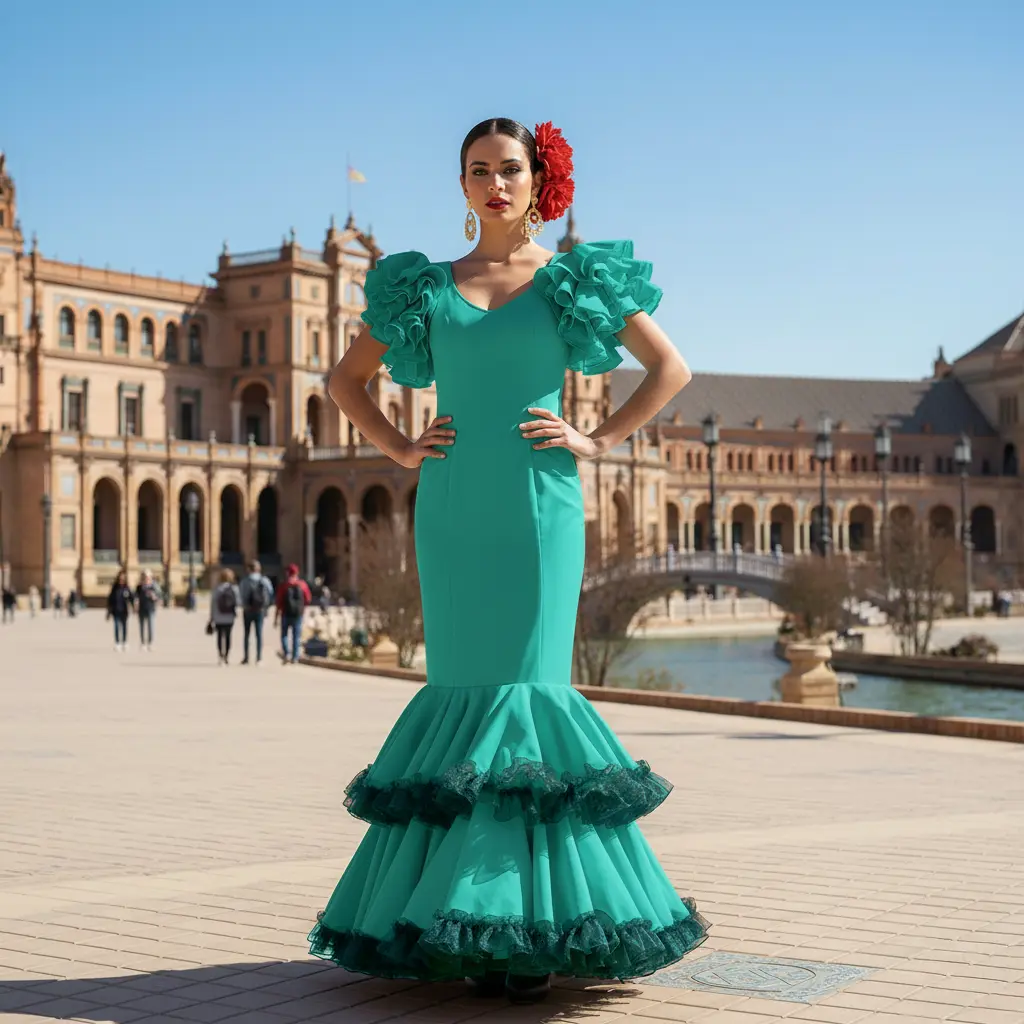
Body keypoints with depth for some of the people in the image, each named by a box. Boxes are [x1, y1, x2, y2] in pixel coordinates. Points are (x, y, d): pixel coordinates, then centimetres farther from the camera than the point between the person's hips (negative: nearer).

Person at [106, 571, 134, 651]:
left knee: (124, 626, 7)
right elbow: (110, 600, 6)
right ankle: (117, 643, 1)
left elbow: (132, 598, -4)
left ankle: (124, 643, 18)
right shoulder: (114, 588, 0)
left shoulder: (127, 589, -1)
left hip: (124, 611, 0)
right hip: (116, 611, 0)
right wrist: (109, 612, 6)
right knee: (117, 627, -4)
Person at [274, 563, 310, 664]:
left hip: (286, 613, -1)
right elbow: (308, 600, 2)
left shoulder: (284, 585, -5)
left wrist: (276, 617, 0)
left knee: (284, 634, 10)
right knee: (296, 636, 7)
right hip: (298, 613, 1)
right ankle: (295, 657, 5)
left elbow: (279, 603, -5)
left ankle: (286, 653, -8)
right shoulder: (302, 584, 0)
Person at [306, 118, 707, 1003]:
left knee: (530, 685, -6)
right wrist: (400, 449, 6)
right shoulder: (425, 287, 12)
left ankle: (536, 924, 0)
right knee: (459, 688, 2)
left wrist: (598, 441, -1)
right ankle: (451, 922, 9)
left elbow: (671, 368, 8)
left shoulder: (575, 280, 7)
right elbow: (346, 378, 20)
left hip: (539, 502, -2)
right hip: (451, 506, 2)